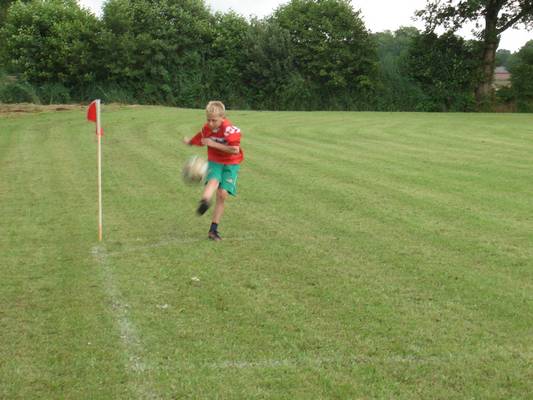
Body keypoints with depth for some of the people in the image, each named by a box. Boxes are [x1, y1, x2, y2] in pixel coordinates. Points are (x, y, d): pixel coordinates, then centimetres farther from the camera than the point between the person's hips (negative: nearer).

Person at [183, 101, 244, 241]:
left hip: (230, 163, -3)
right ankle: (204, 202, -64)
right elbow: (197, 140, 17)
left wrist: (214, 144, -27)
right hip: (214, 161, 3)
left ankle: (213, 229, 0)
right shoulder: (206, 129, -3)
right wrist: (189, 141, -3)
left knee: (222, 194, -10)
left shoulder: (230, 129, -19)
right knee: (213, 181, -30)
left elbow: (235, 150, -27)